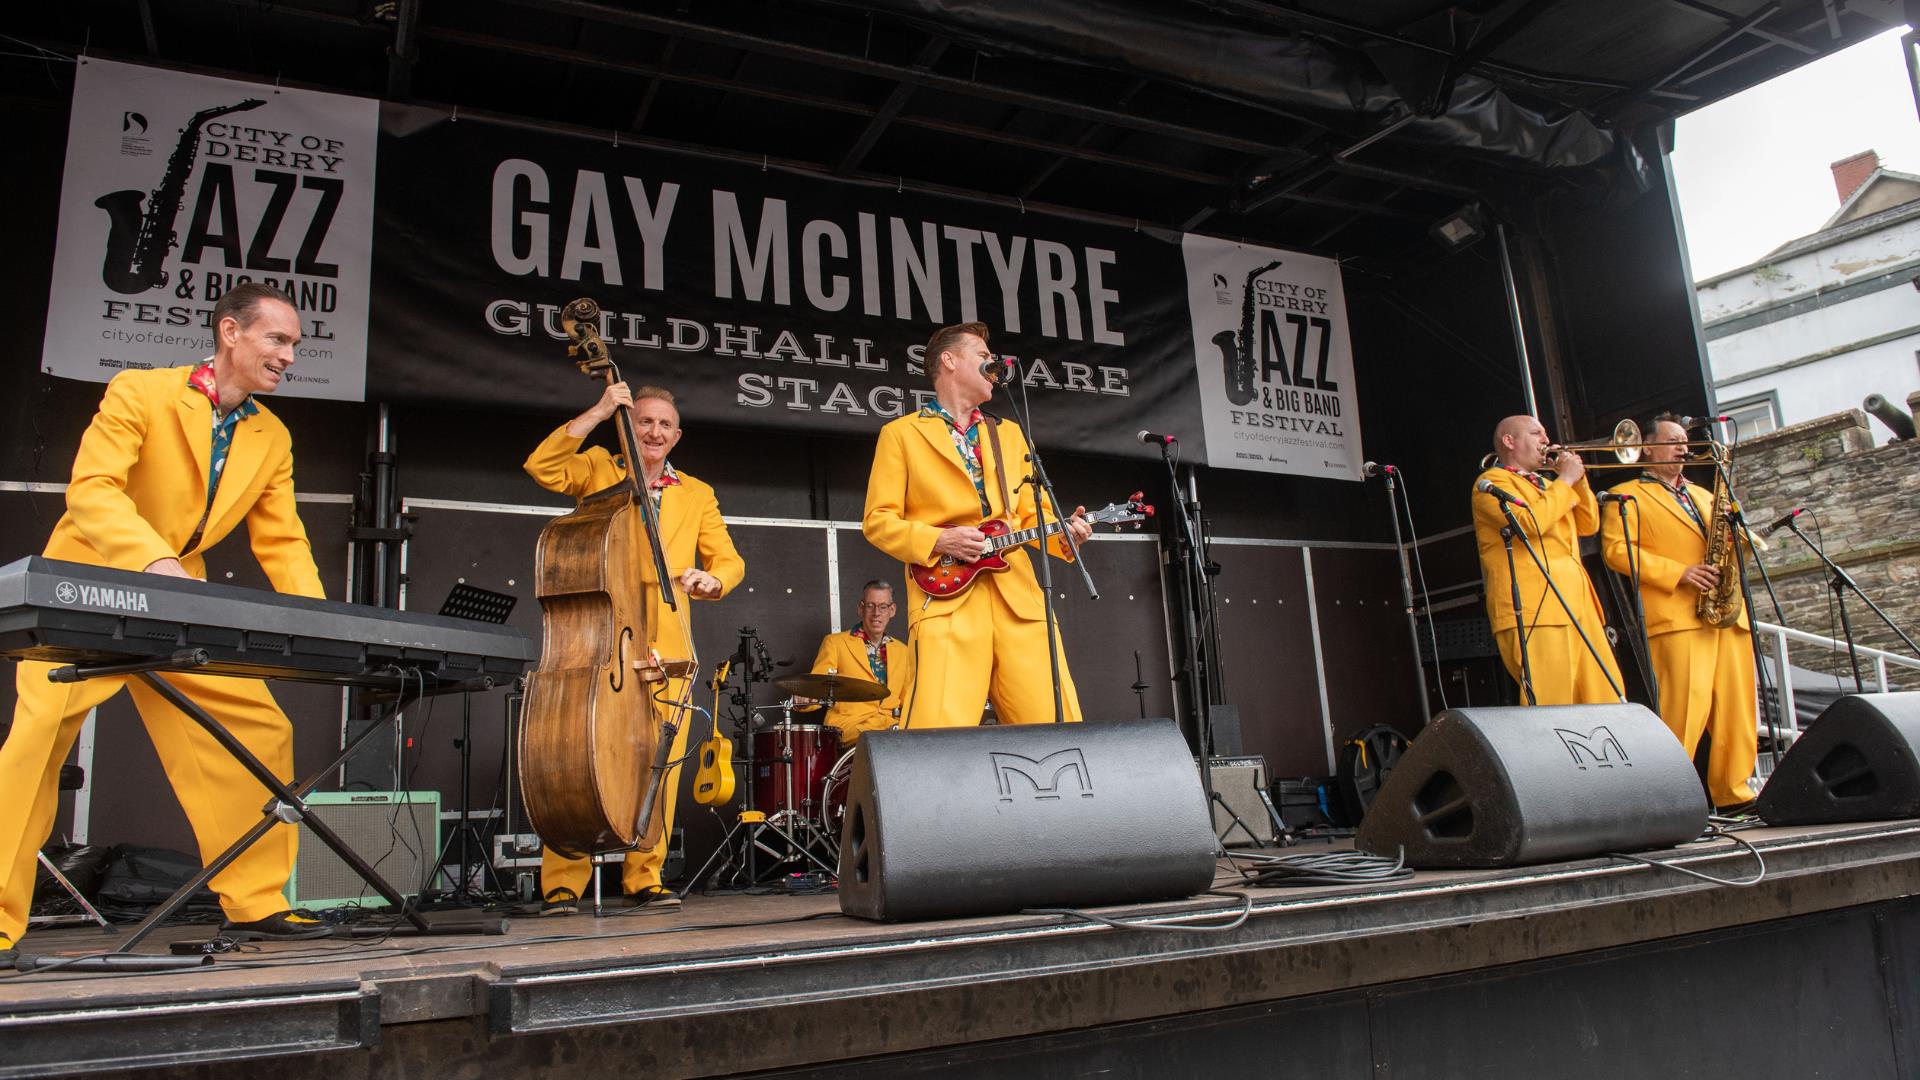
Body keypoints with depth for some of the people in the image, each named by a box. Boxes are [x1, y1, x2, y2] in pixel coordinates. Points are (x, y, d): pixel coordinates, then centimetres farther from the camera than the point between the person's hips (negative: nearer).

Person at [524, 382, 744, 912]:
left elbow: (729, 560, 15)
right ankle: (562, 883, -2)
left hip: (665, 645, 3)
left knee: (661, 762, -1)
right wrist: (598, 412, -7)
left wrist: (712, 580, -9)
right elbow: (542, 467, -4)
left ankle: (645, 877, 10)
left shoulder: (697, 495, 21)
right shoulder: (599, 468, 15)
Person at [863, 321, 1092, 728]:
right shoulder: (901, 434, 9)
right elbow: (877, 520, 4)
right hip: (946, 599, -4)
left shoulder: (1009, 433, 25)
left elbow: (1032, 513, 23)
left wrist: (1064, 532, 1)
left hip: (1019, 598, 5)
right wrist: (938, 541, -12)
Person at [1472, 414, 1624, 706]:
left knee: (1607, 699, 3)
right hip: (1534, 609, -9)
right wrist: (1565, 481, -4)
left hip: (1576, 605, 9)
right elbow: (1531, 522, -16)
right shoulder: (1493, 482, 1)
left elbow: (1588, 525, 25)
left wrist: (1579, 480, 13)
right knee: (1551, 713, -16)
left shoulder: (1545, 484, 30)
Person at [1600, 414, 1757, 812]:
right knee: (1686, 707, -14)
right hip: (1677, 616, -7)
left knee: (1737, 705, 4)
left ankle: (1734, 794, 12)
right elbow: (1616, 548, -7)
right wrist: (1678, 573, -15)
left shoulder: (1702, 494, 29)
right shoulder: (1627, 495, 7)